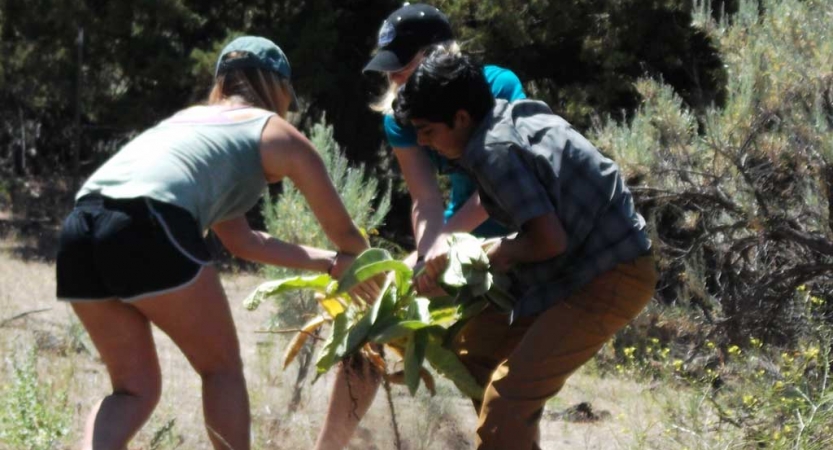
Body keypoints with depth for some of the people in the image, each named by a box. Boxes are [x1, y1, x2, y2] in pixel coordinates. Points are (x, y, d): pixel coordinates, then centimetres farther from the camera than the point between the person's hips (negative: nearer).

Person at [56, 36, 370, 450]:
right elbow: (344, 235, 32)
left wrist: (328, 263, 48)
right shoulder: (278, 134, 21)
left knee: (134, 387, 18)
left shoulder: (187, 119, 38)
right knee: (222, 368, 15)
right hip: (148, 226, -6)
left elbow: (240, 240, 43)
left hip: (79, 229, 6)